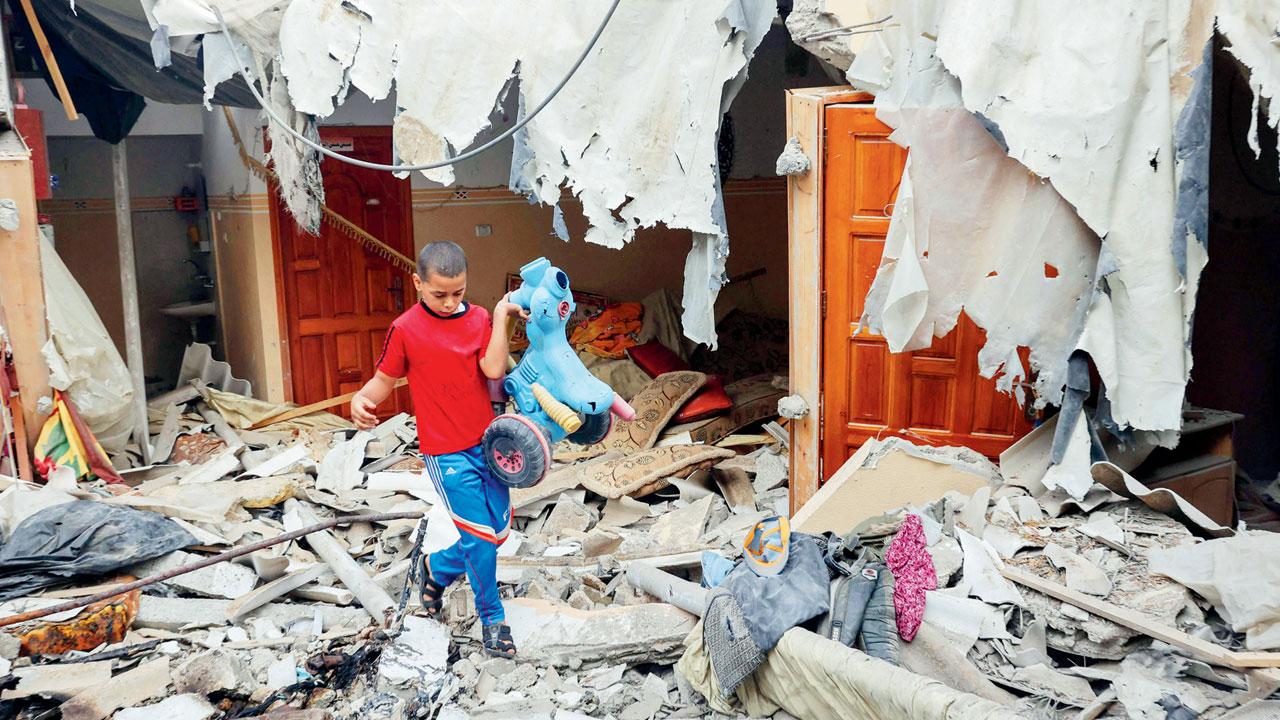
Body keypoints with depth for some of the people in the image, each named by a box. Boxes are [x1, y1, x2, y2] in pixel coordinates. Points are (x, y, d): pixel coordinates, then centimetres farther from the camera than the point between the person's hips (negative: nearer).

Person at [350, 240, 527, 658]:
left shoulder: (479, 319, 2)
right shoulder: (406, 330, -7)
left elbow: (493, 369, -12)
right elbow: (385, 378, -1)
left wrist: (501, 317, -14)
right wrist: (361, 399, -21)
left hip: (487, 443, 5)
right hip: (447, 454, -5)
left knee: (497, 530, 15)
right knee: (480, 536, -3)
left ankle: (437, 570, 41)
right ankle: (492, 618, 20)